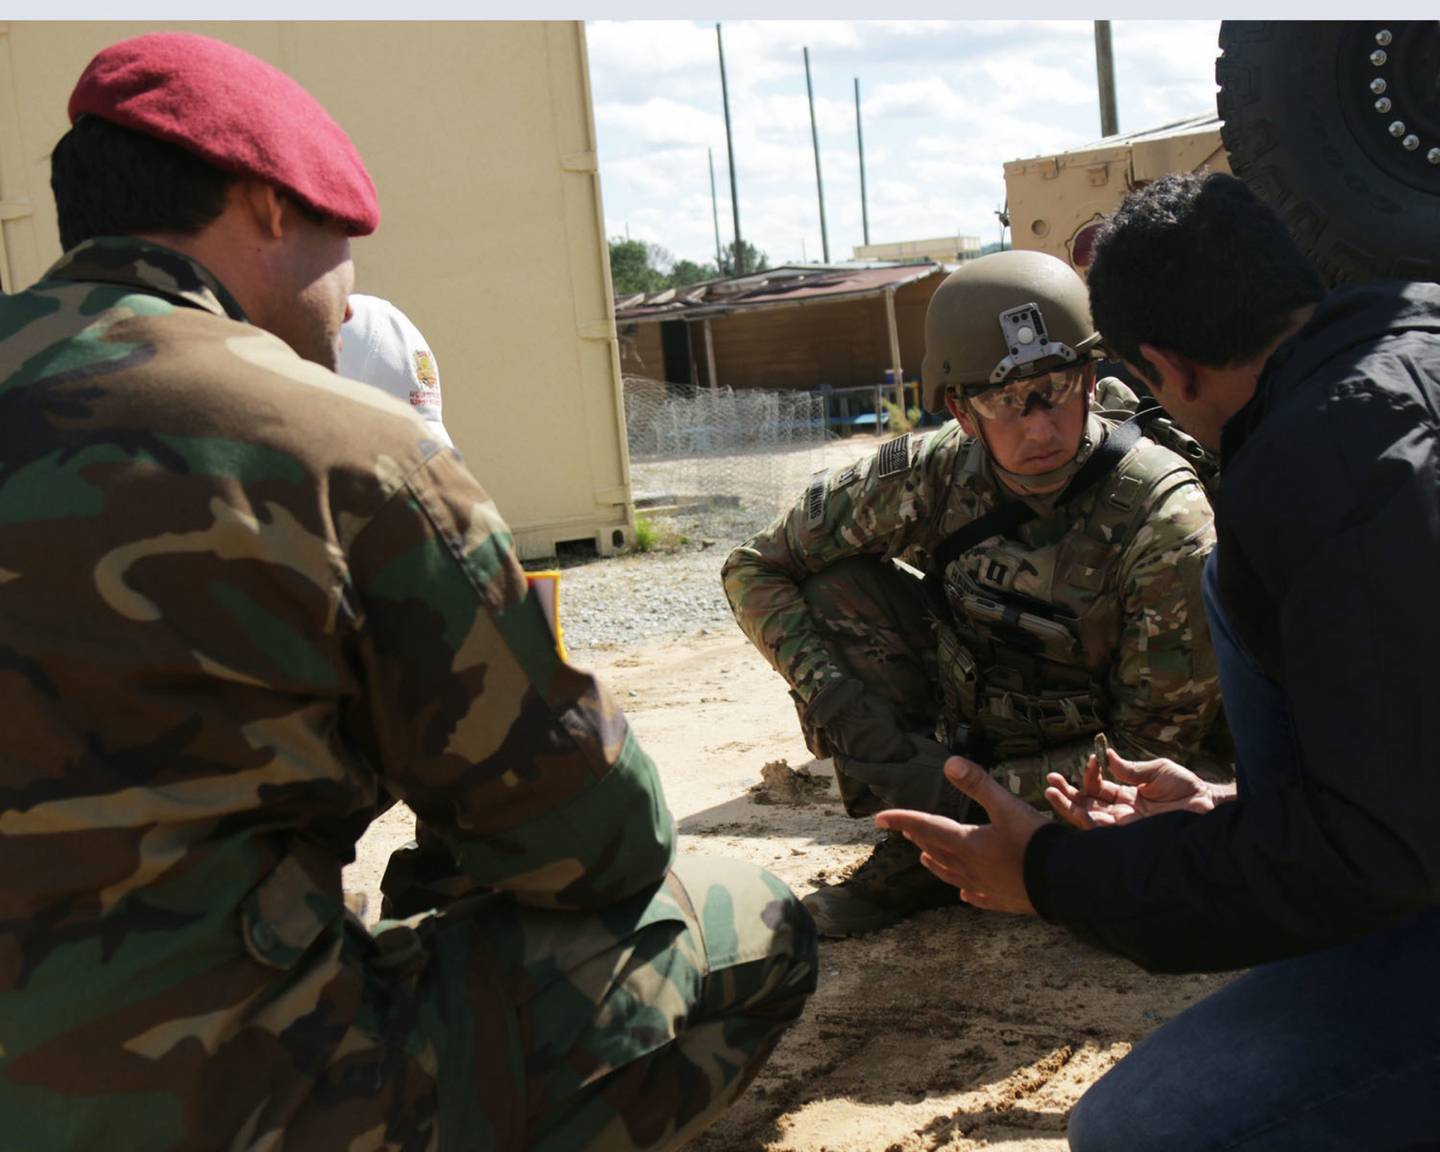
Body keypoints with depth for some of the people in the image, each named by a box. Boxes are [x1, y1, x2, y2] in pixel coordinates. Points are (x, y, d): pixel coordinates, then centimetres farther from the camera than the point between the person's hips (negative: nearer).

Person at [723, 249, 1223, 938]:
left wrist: (965, 793, -28)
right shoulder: (932, 474, -19)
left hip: (1076, 764, -2)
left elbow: (1152, 747, -21)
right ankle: (918, 855, -10)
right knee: (836, 586, -19)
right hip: (956, 728, 2)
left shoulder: (1164, 521, -26)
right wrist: (836, 702, -24)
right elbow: (756, 569, -9)